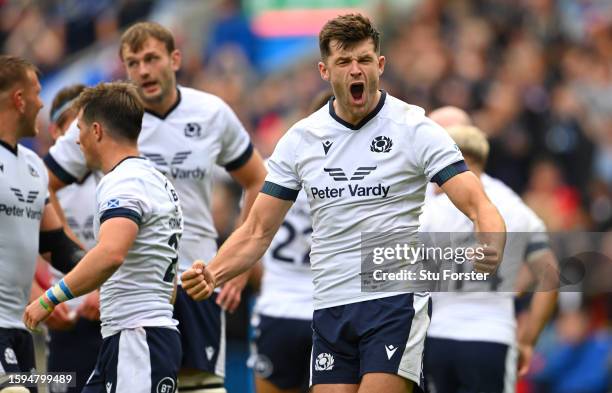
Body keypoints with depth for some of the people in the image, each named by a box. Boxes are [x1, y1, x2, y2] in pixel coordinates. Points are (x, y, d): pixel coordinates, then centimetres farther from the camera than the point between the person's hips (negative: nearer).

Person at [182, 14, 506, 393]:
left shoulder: (416, 129, -4)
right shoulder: (300, 140, 8)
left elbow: (477, 204, -12)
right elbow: (258, 232, 11)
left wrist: (492, 247, -35)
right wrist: (211, 275, -8)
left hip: (396, 301, -4)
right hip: (330, 308, 4)